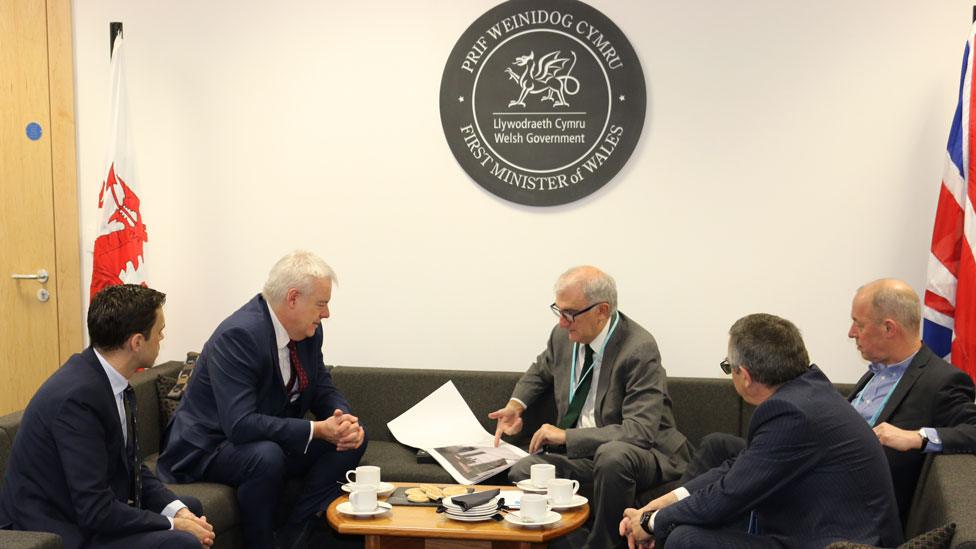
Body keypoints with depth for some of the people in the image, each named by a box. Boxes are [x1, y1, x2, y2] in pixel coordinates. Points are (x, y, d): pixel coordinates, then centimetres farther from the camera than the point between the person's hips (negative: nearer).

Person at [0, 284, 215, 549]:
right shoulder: (78, 397, -26)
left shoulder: (109, 380, 0)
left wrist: (176, 510, -5)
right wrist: (171, 524, -16)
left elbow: (131, 465, 8)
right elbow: (96, 511, -26)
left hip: (87, 513, 9)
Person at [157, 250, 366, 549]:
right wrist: (316, 430, -33)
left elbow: (323, 389, 7)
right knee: (266, 455, -37)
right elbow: (240, 424, -33)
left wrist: (344, 420, -16)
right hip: (208, 447, -8)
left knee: (353, 438, -6)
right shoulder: (238, 335, -27)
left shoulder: (308, 331, -2)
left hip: (271, 440, 8)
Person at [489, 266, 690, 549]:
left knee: (612, 455, -38)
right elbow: (541, 371, 26)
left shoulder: (639, 350, -20)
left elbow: (639, 431, -27)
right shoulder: (564, 336, 1)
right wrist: (516, 405, 6)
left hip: (638, 453, -5)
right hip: (578, 450, 5)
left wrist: (566, 435, -25)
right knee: (521, 471, -20)